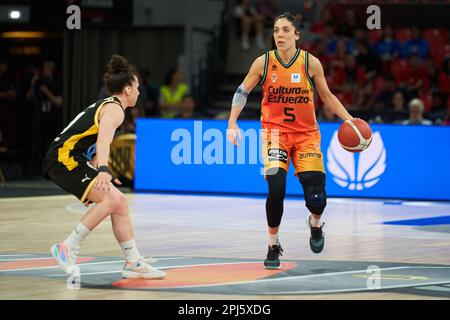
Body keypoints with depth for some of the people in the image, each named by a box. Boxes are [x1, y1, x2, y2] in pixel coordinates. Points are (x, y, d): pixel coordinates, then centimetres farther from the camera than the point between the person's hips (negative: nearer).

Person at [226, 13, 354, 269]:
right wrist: (232, 124, -5)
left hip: (306, 134, 0)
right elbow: (242, 92, 5)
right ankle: (274, 245, 1)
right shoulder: (263, 63, -7)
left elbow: (327, 96, 7)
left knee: (316, 197, -9)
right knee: (276, 189, -19)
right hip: (275, 132, 0)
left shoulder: (311, 63, -7)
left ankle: (315, 223, 29)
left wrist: (349, 120, -1)